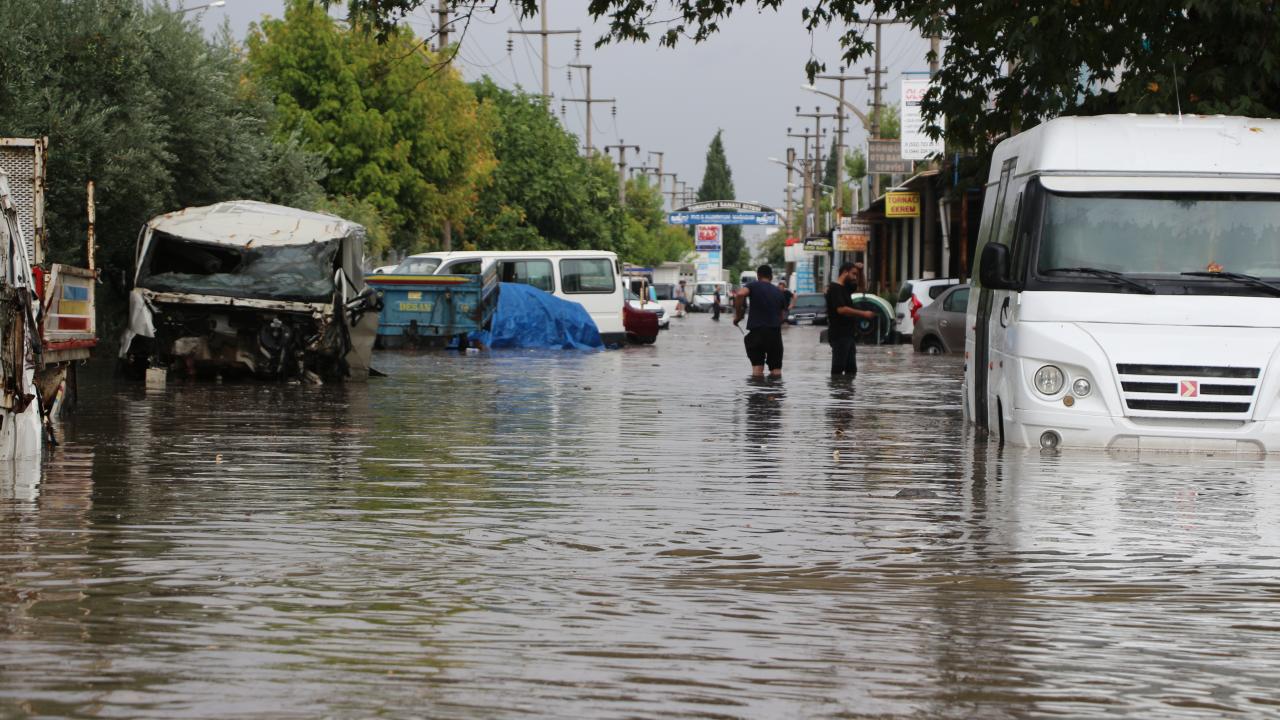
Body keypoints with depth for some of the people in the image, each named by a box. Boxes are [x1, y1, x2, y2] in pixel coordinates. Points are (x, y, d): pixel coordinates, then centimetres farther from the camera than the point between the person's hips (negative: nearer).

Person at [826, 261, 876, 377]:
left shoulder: (845, 288, 16)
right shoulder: (835, 289, -12)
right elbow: (841, 309, -23)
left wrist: (860, 270, 13)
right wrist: (863, 313, -20)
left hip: (848, 335, 10)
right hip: (839, 336, -10)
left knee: (851, 369, 9)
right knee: (838, 369, -9)